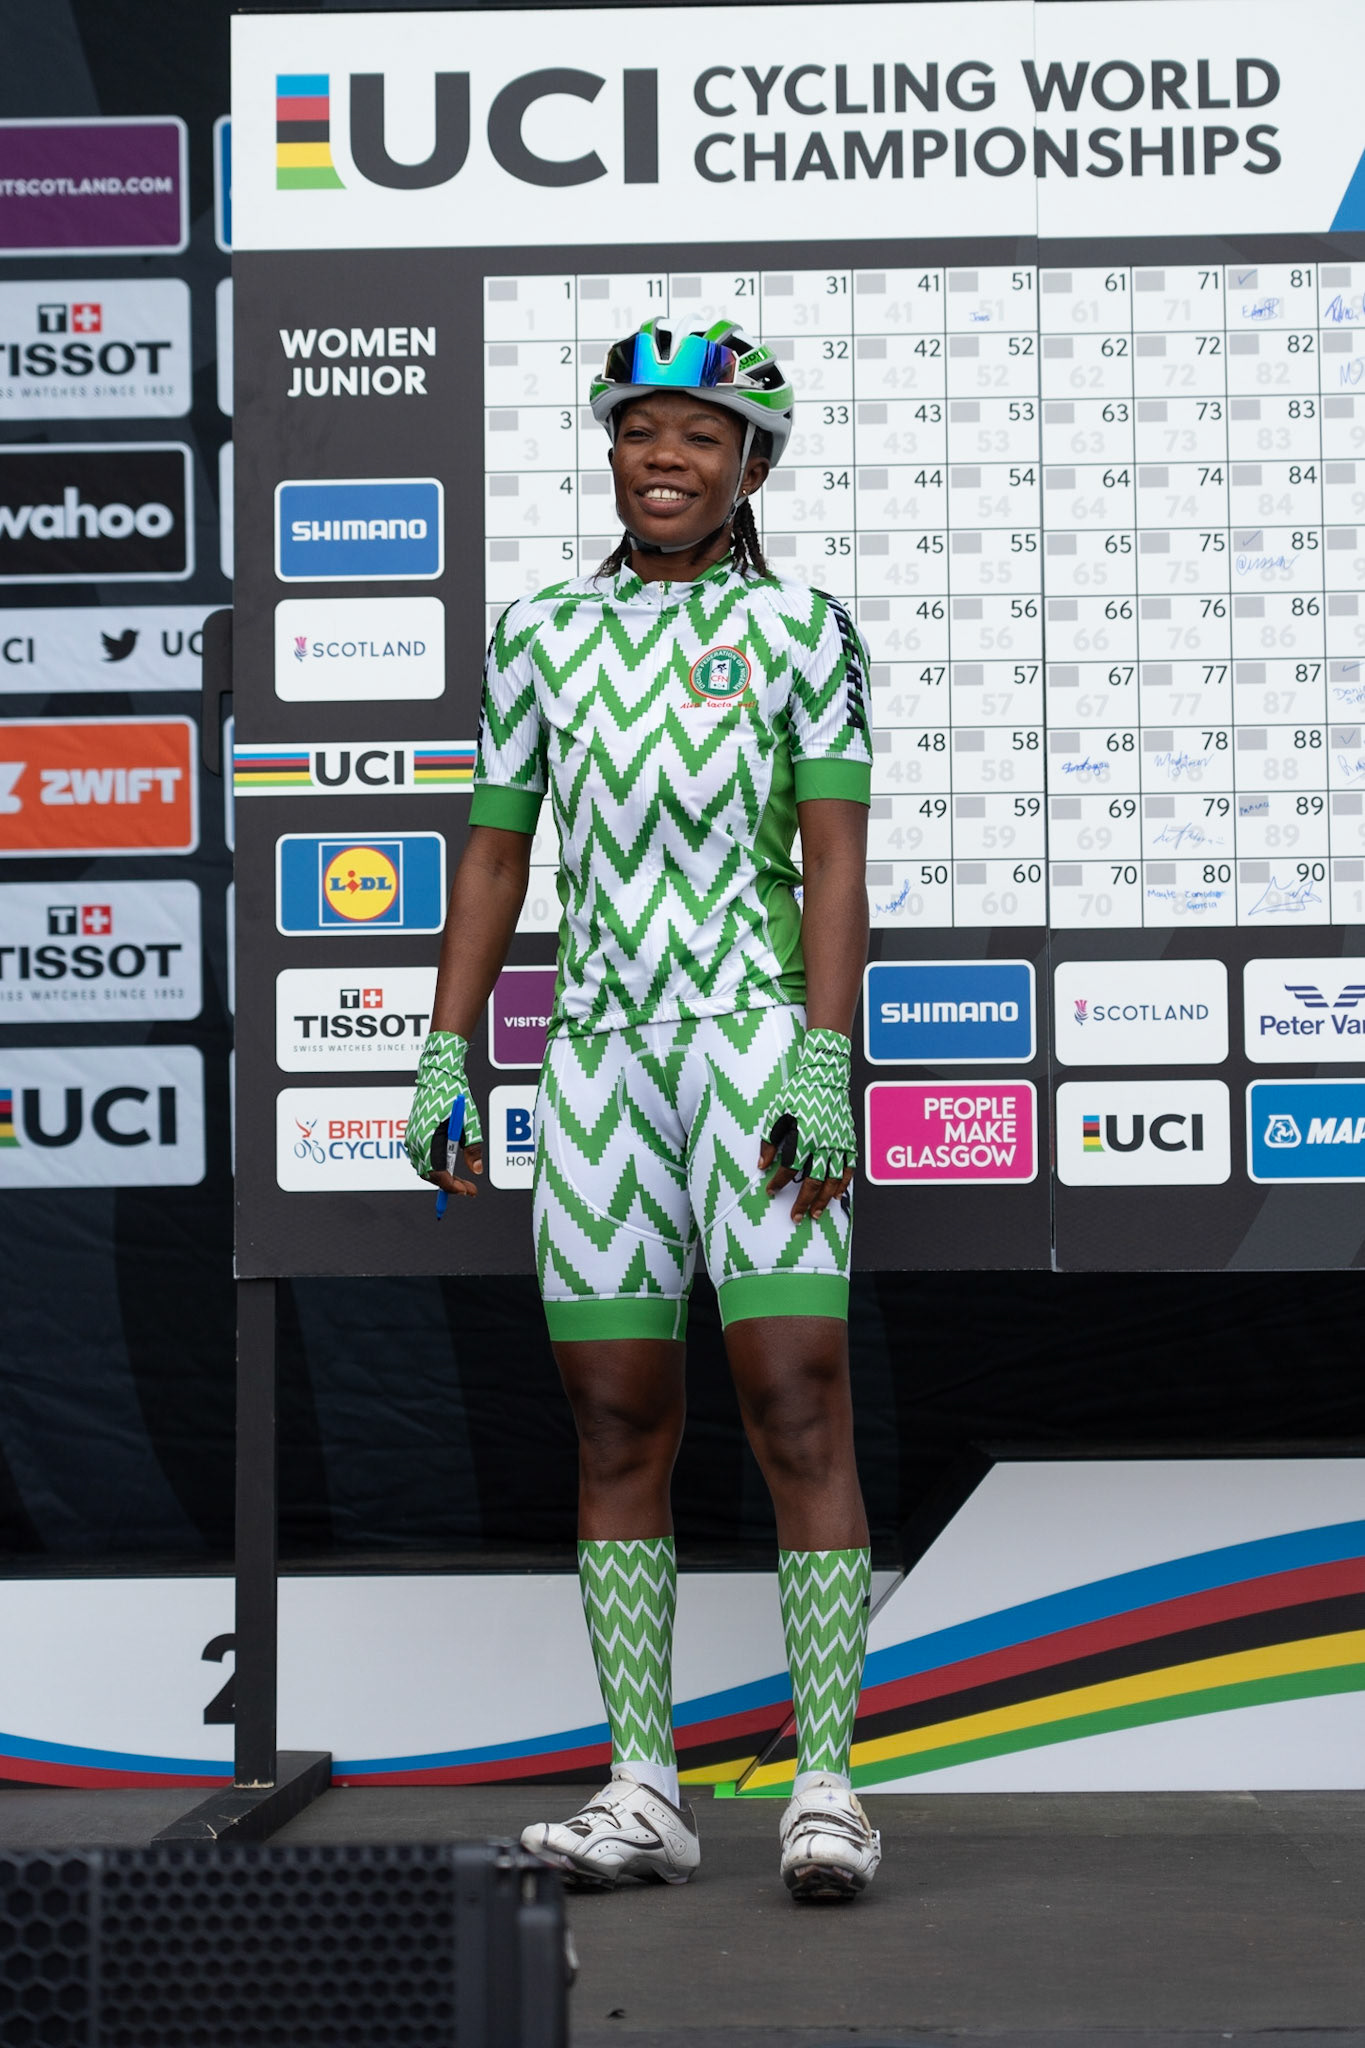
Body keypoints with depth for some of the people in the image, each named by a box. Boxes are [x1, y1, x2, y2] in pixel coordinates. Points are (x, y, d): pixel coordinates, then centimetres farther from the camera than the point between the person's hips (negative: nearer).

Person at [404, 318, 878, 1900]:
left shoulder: (799, 628, 3)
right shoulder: (541, 636, 12)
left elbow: (837, 864, -3)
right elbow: (493, 858, 14)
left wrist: (826, 1067, -13)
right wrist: (444, 1059, 7)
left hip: (758, 1043, -3)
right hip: (600, 1057, 4)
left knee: (797, 1410, -9)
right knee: (617, 1428, 4)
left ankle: (827, 1789, -6)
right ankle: (644, 1796, 8)